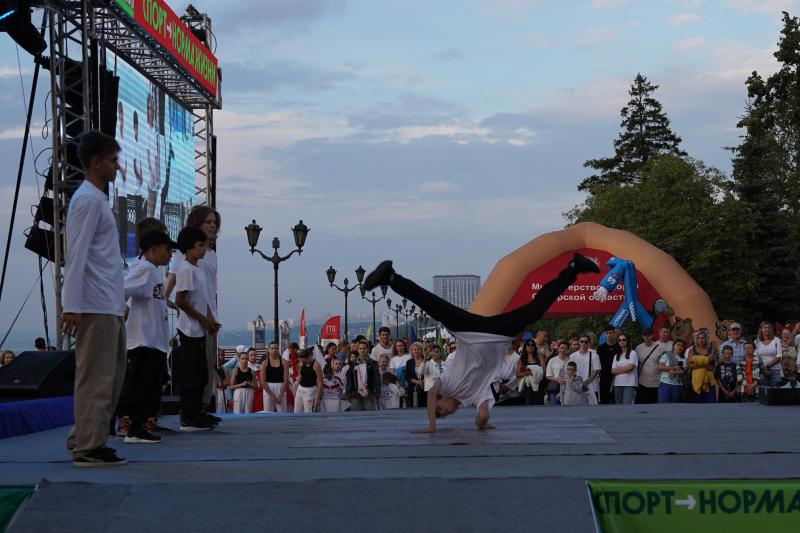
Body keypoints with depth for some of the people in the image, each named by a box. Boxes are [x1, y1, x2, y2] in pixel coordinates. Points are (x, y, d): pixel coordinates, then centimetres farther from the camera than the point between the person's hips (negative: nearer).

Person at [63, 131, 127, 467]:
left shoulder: (96, 199, 20)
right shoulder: (88, 200, -11)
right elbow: (76, 256, -17)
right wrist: (72, 306, -21)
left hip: (109, 307, 10)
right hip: (96, 307, -10)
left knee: (110, 377, 13)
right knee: (96, 378, -7)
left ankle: (83, 440, 19)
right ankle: (88, 448, -2)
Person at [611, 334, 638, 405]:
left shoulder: (632, 353, 3)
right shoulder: (616, 356, 17)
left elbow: (630, 367, -7)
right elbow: (613, 371, 7)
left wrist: (618, 368, 4)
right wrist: (624, 369, -4)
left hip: (629, 384, -5)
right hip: (618, 384, 5)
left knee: (626, 406, -16)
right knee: (618, 406, 4)